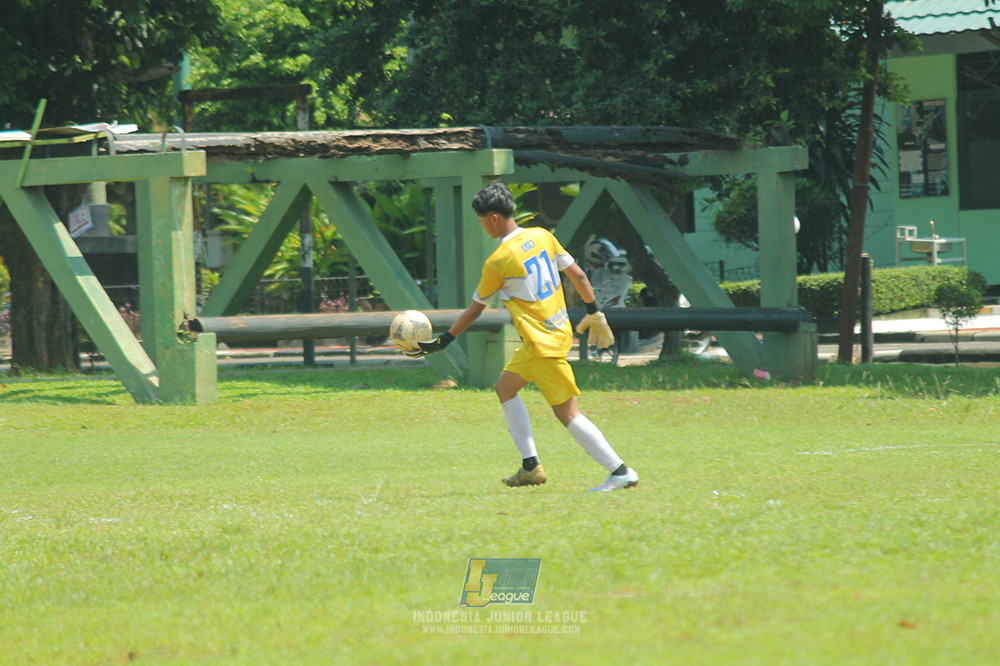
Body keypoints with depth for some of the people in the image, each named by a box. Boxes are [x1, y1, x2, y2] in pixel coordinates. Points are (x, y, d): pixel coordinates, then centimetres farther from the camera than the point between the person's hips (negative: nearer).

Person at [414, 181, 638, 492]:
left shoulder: (497, 262, -14)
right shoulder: (542, 236, 3)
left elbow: (475, 309, -4)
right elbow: (577, 274, 6)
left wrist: (442, 342, 8)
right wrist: (594, 313, 17)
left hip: (543, 344, -9)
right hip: (560, 329, 9)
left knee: (568, 413, -5)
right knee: (505, 386, 20)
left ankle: (621, 471, -7)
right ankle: (531, 466, 19)